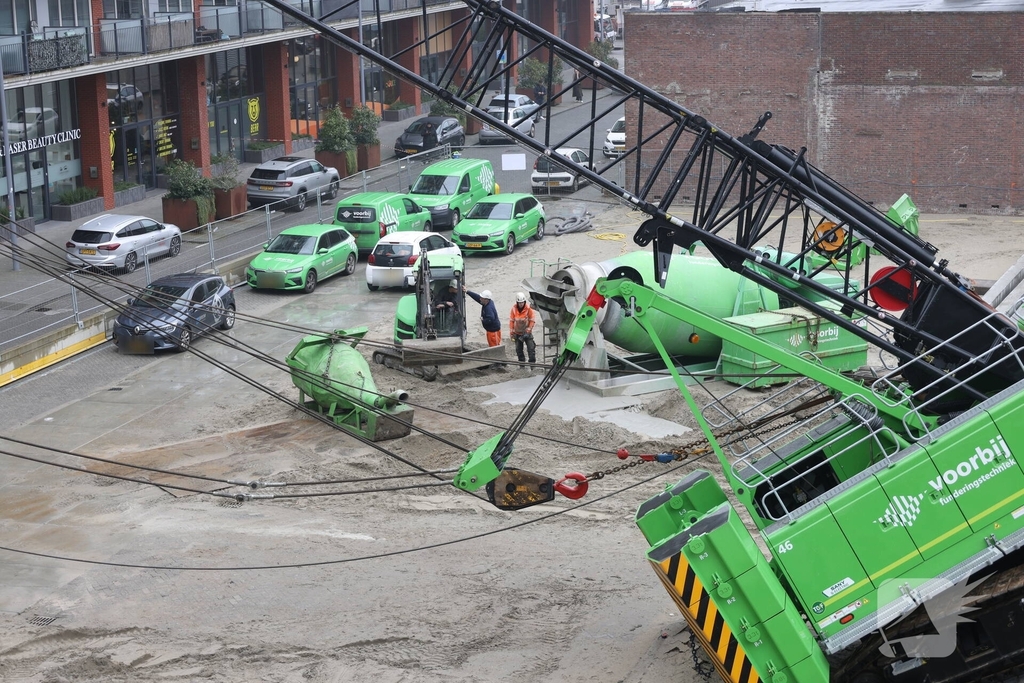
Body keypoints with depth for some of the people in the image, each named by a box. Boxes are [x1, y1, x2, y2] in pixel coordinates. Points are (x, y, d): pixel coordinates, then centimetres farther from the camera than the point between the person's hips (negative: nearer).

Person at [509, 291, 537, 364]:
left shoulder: (528, 308, -13)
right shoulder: (514, 308, -9)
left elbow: (532, 320, -6)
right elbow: (511, 320, -1)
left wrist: (529, 330, -15)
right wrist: (511, 332, -3)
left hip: (526, 332, -2)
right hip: (517, 333, 2)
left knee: (531, 348, -8)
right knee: (518, 349, 10)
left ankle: (532, 362, 0)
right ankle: (521, 363, 24)